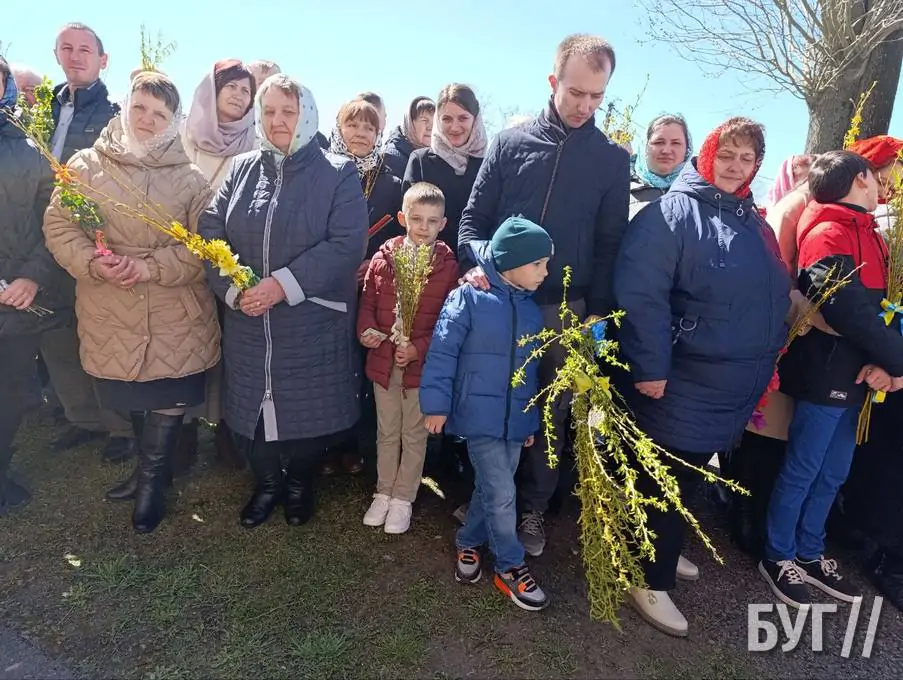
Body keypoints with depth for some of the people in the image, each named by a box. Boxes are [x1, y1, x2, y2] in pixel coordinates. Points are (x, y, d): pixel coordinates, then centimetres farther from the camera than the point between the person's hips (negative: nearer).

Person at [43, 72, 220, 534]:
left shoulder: (190, 178, 1)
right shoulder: (86, 166, 5)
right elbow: (59, 226, 2)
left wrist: (151, 267, -17)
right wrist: (94, 263, -16)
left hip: (175, 318, -1)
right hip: (110, 316, 2)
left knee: (167, 400, 5)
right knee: (130, 401, 15)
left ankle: (151, 478, 29)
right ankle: (151, 469, 39)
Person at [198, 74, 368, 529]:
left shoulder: (338, 174, -3)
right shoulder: (241, 169, 9)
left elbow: (347, 244, -15)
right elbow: (210, 232, 2)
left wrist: (285, 284, -21)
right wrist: (233, 289, -14)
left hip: (314, 325, -3)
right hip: (248, 324, 4)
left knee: (310, 408, 8)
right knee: (250, 405, 12)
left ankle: (299, 483, 36)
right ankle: (267, 483, 38)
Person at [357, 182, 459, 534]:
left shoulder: (448, 266, -9)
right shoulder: (383, 258, -3)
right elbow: (368, 301, 6)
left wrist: (418, 348, -19)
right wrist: (366, 329, -12)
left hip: (422, 365, -2)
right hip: (383, 361, 2)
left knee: (414, 435, 14)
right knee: (386, 432, 19)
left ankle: (403, 498, 31)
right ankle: (383, 492, 37)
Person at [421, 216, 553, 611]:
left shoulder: (531, 311, 7)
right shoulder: (468, 299, -12)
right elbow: (442, 352, -11)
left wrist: (532, 420, 19)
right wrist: (436, 402, -12)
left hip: (516, 420, 6)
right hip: (480, 416, -6)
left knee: (491, 490, 16)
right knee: (501, 495, -2)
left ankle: (469, 543, 39)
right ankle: (510, 567, 18)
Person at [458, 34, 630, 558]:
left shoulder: (613, 159, 5)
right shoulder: (510, 143, 5)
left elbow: (610, 243, 4)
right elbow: (474, 216, 5)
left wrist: (597, 312, -2)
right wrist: (476, 264, -14)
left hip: (566, 312, 0)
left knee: (553, 415, 10)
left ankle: (533, 508, 28)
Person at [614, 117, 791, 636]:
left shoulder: (753, 223, 14)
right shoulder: (674, 212, -13)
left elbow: (774, 300, 21)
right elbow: (641, 295, -23)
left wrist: (766, 365, 18)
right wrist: (651, 368, -25)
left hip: (735, 388, 8)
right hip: (683, 384, -8)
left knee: (688, 478, 21)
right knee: (664, 481, 4)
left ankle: (661, 552, 41)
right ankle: (650, 579, 22)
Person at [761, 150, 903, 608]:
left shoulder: (866, 233, 13)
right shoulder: (830, 235, -15)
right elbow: (851, 313, -23)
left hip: (852, 377, 9)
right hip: (825, 377, -9)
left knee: (832, 474, 18)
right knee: (801, 473, 5)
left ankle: (809, 554, 34)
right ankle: (779, 557, 23)